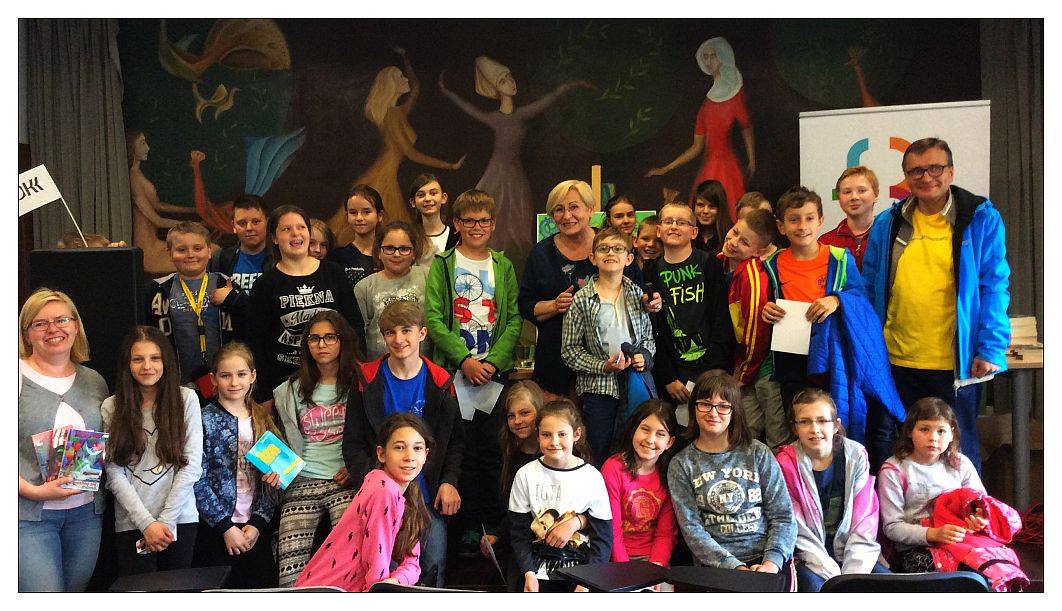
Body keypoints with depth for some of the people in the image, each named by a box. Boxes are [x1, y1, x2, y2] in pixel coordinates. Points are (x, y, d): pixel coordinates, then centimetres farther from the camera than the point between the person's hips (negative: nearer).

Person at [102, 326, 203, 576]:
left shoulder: (186, 399, 0)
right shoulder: (111, 408, 0)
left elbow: (192, 464, -3)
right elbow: (115, 474, -3)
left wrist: (166, 520, -8)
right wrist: (147, 523, -11)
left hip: (181, 518, 0)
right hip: (132, 524, 0)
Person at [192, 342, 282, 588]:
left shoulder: (264, 420, 8)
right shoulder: (204, 420, -4)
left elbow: (272, 479, 7)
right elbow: (197, 481, -10)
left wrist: (257, 523, -5)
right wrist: (227, 527, -12)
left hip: (257, 529, 4)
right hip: (215, 529, -3)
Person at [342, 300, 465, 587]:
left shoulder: (440, 382, 4)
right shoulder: (368, 380, 1)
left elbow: (455, 440, 8)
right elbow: (353, 444, 1)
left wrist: (449, 481, -7)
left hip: (429, 497, 1)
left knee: (434, 566, 0)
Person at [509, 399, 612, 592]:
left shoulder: (592, 477, -1)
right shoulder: (526, 475, 1)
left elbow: (603, 537, 0)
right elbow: (518, 532, 4)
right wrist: (529, 574, -9)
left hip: (580, 569, 0)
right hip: (539, 570, 1)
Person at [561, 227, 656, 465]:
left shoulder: (637, 294, 6)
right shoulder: (581, 300, -5)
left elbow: (649, 335, 17)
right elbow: (569, 350, -4)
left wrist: (644, 357, -4)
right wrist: (603, 366, -15)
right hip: (598, 388, -3)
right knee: (600, 457, 3)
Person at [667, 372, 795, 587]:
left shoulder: (758, 454, 9)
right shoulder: (682, 464, 6)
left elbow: (783, 517, 6)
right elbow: (691, 528, -2)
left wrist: (772, 562, -11)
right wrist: (735, 567, -14)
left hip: (767, 562, 1)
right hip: (715, 567, -1)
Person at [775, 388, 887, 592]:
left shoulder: (856, 455, 0)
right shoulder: (786, 464, -8)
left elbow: (865, 522, -2)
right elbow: (799, 532, -10)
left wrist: (853, 574, -14)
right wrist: (836, 578, -18)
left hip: (851, 550, 2)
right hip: (810, 555, -2)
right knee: (813, 585, -31)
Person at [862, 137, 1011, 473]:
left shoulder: (981, 219, -1)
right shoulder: (886, 224, 6)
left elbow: (994, 287, -4)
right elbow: (869, 290, 10)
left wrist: (991, 349, -12)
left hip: (956, 364, -3)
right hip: (898, 361, 3)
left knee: (959, 447, 10)